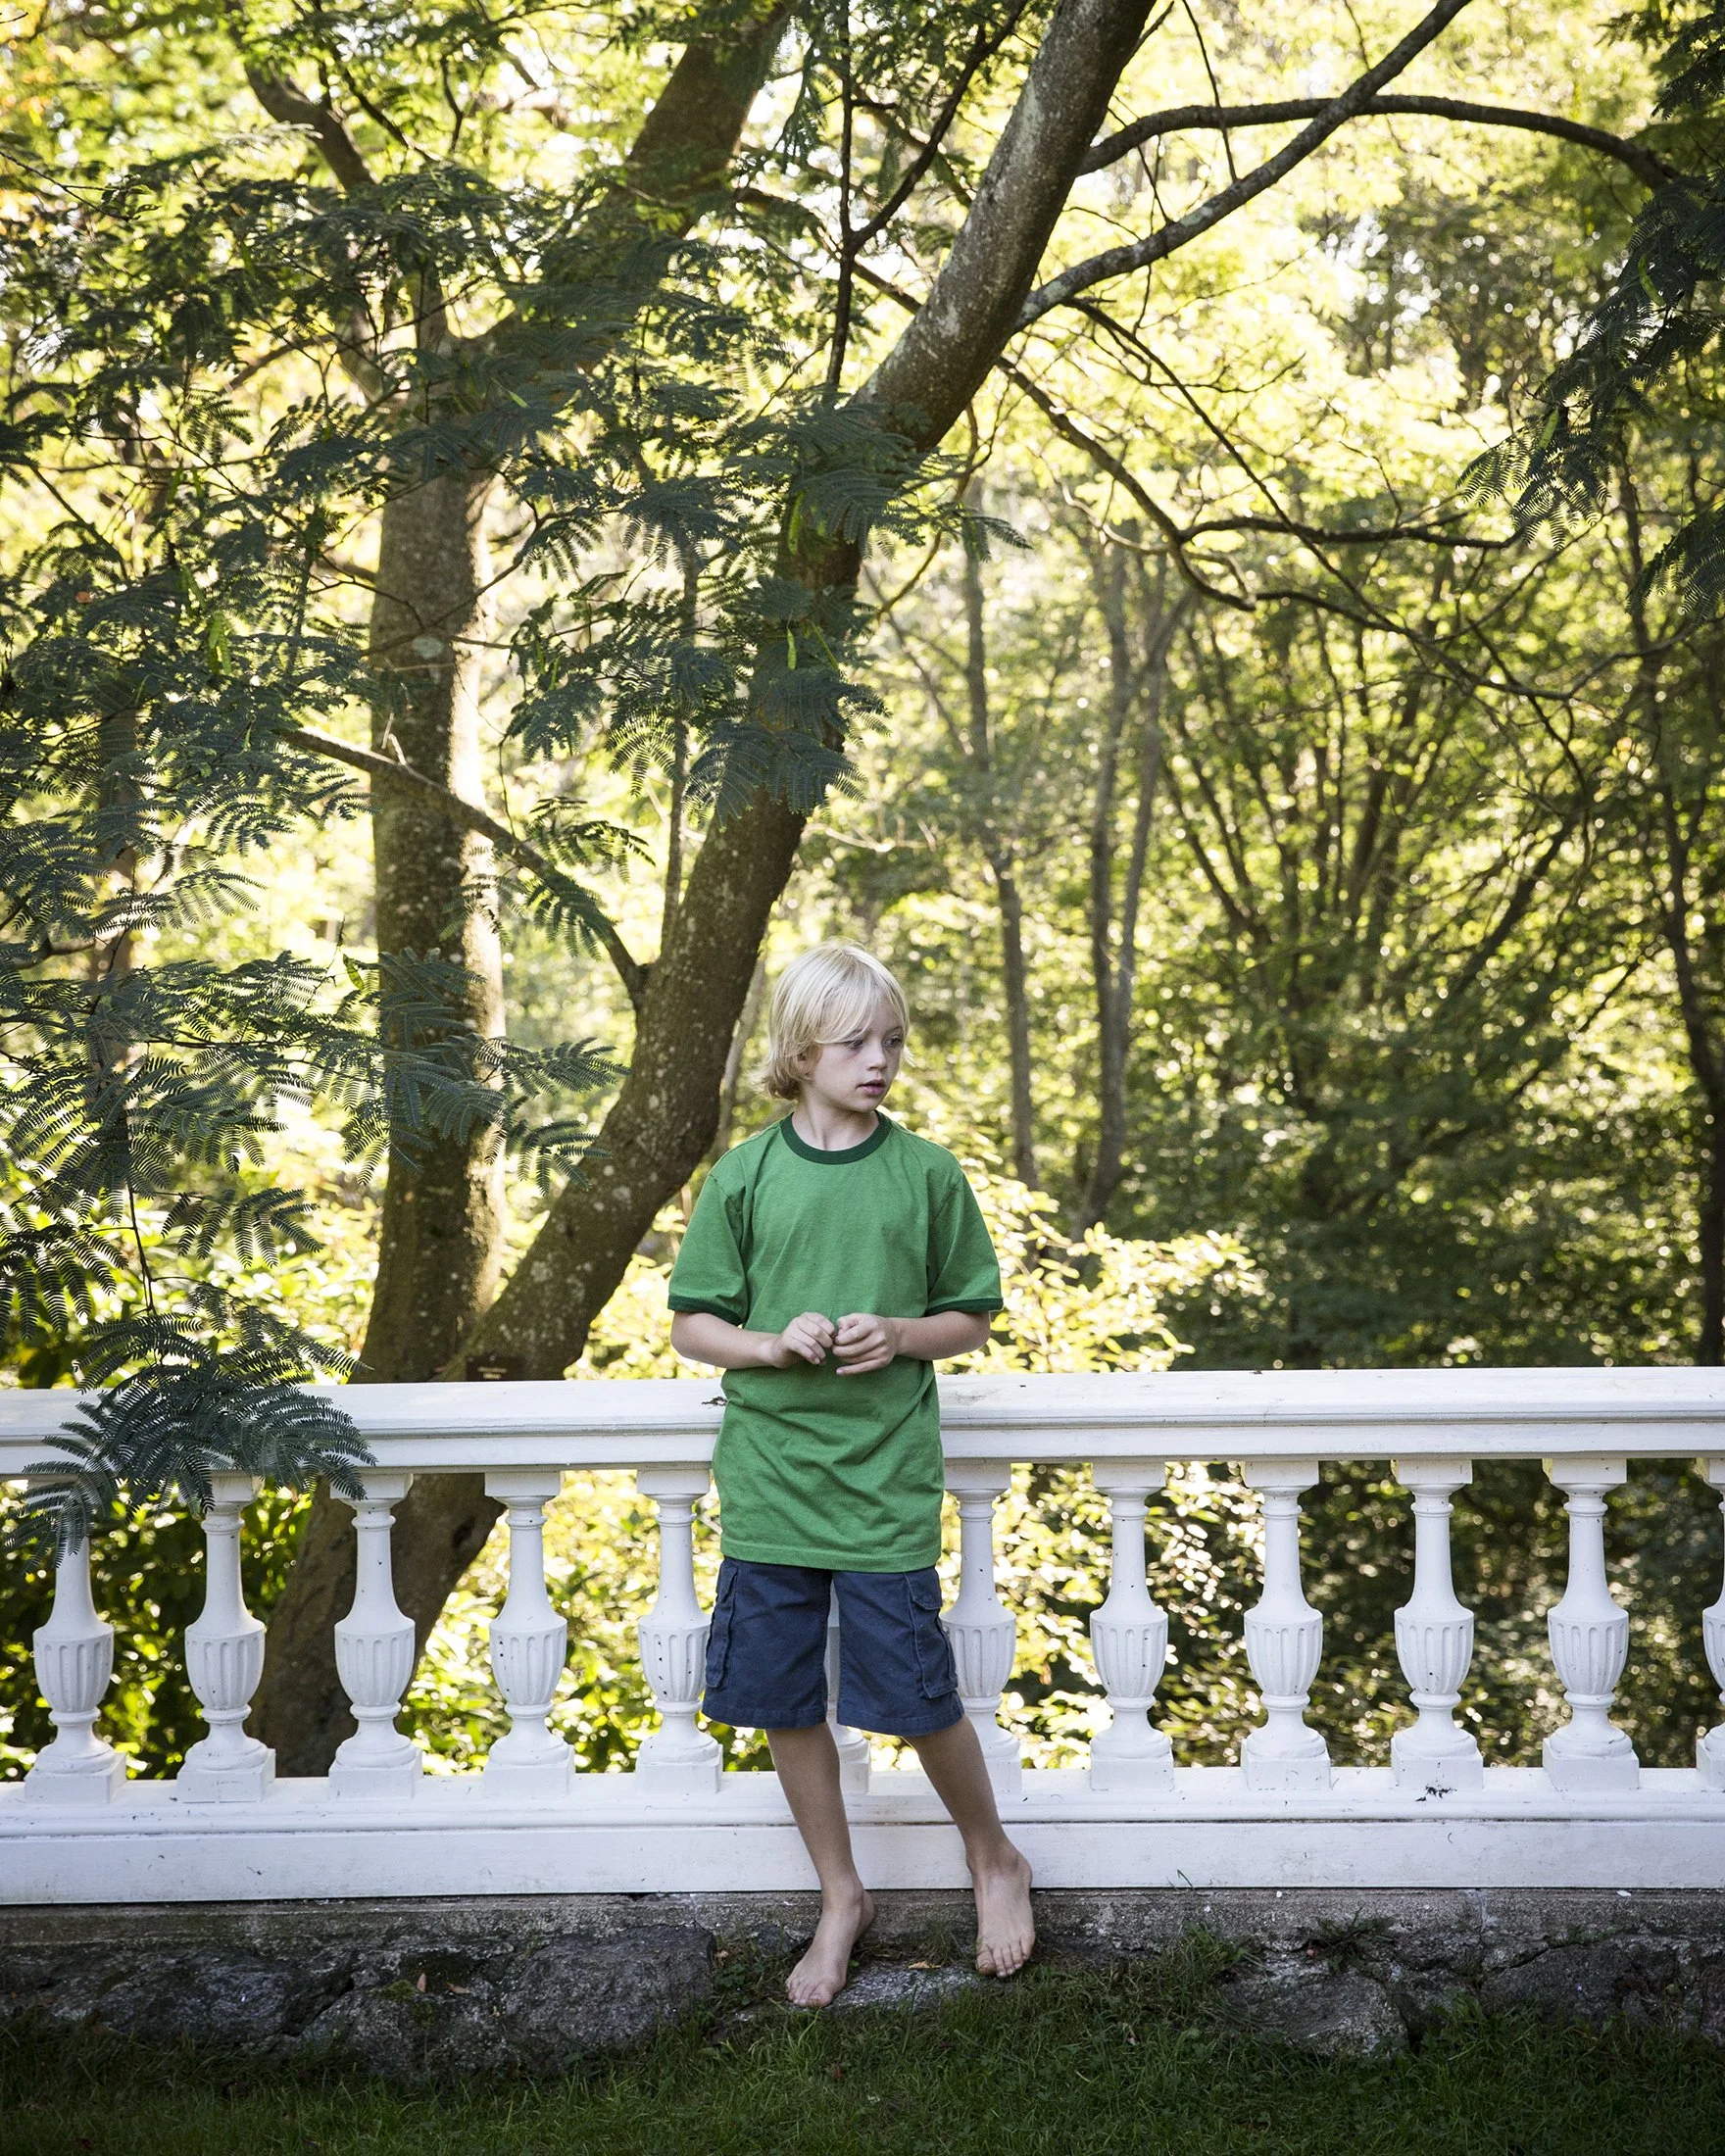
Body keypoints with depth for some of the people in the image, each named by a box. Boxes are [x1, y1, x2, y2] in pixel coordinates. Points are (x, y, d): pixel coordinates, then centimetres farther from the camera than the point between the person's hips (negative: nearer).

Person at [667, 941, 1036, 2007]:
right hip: (769, 1476, 2)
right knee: (787, 1701, 8)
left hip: (887, 1482, -2)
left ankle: (996, 1860, 26)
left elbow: (971, 1318, 7)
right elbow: (692, 1324, 5)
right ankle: (842, 1898, 26)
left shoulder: (928, 1174, -1)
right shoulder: (745, 1177, 0)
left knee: (917, 1697, 0)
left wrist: (898, 1337, -12)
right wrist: (772, 1343, -14)